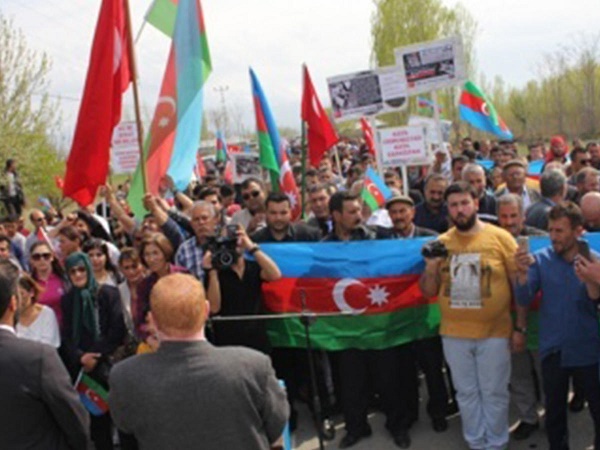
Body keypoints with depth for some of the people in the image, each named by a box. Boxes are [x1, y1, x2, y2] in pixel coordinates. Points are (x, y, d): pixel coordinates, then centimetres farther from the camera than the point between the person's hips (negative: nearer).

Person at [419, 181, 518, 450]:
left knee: (494, 393, 9)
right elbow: (429, 292, 9)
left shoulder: (500, 237, -6)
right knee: (466, 393, 15)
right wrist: (431, 268, -11)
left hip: (494, 332, -3)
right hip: (453, 333, 3)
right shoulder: (441, 243, 4)